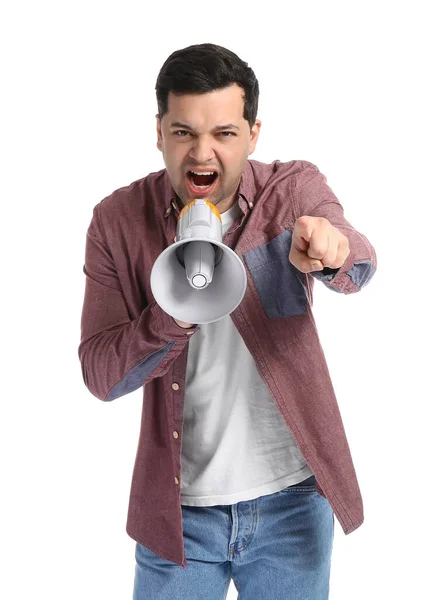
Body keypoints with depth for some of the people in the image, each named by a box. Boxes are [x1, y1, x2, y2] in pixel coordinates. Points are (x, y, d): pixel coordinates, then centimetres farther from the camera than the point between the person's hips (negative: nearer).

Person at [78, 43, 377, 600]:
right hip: (178, 509, 0)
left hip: (291, 500, 0)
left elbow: (359, 265, -29)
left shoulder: (294, 190, -8)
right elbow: (99, 375, -10)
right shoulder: (118, 220, -7)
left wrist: (331, 246, -53)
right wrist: (172, 317, -29)